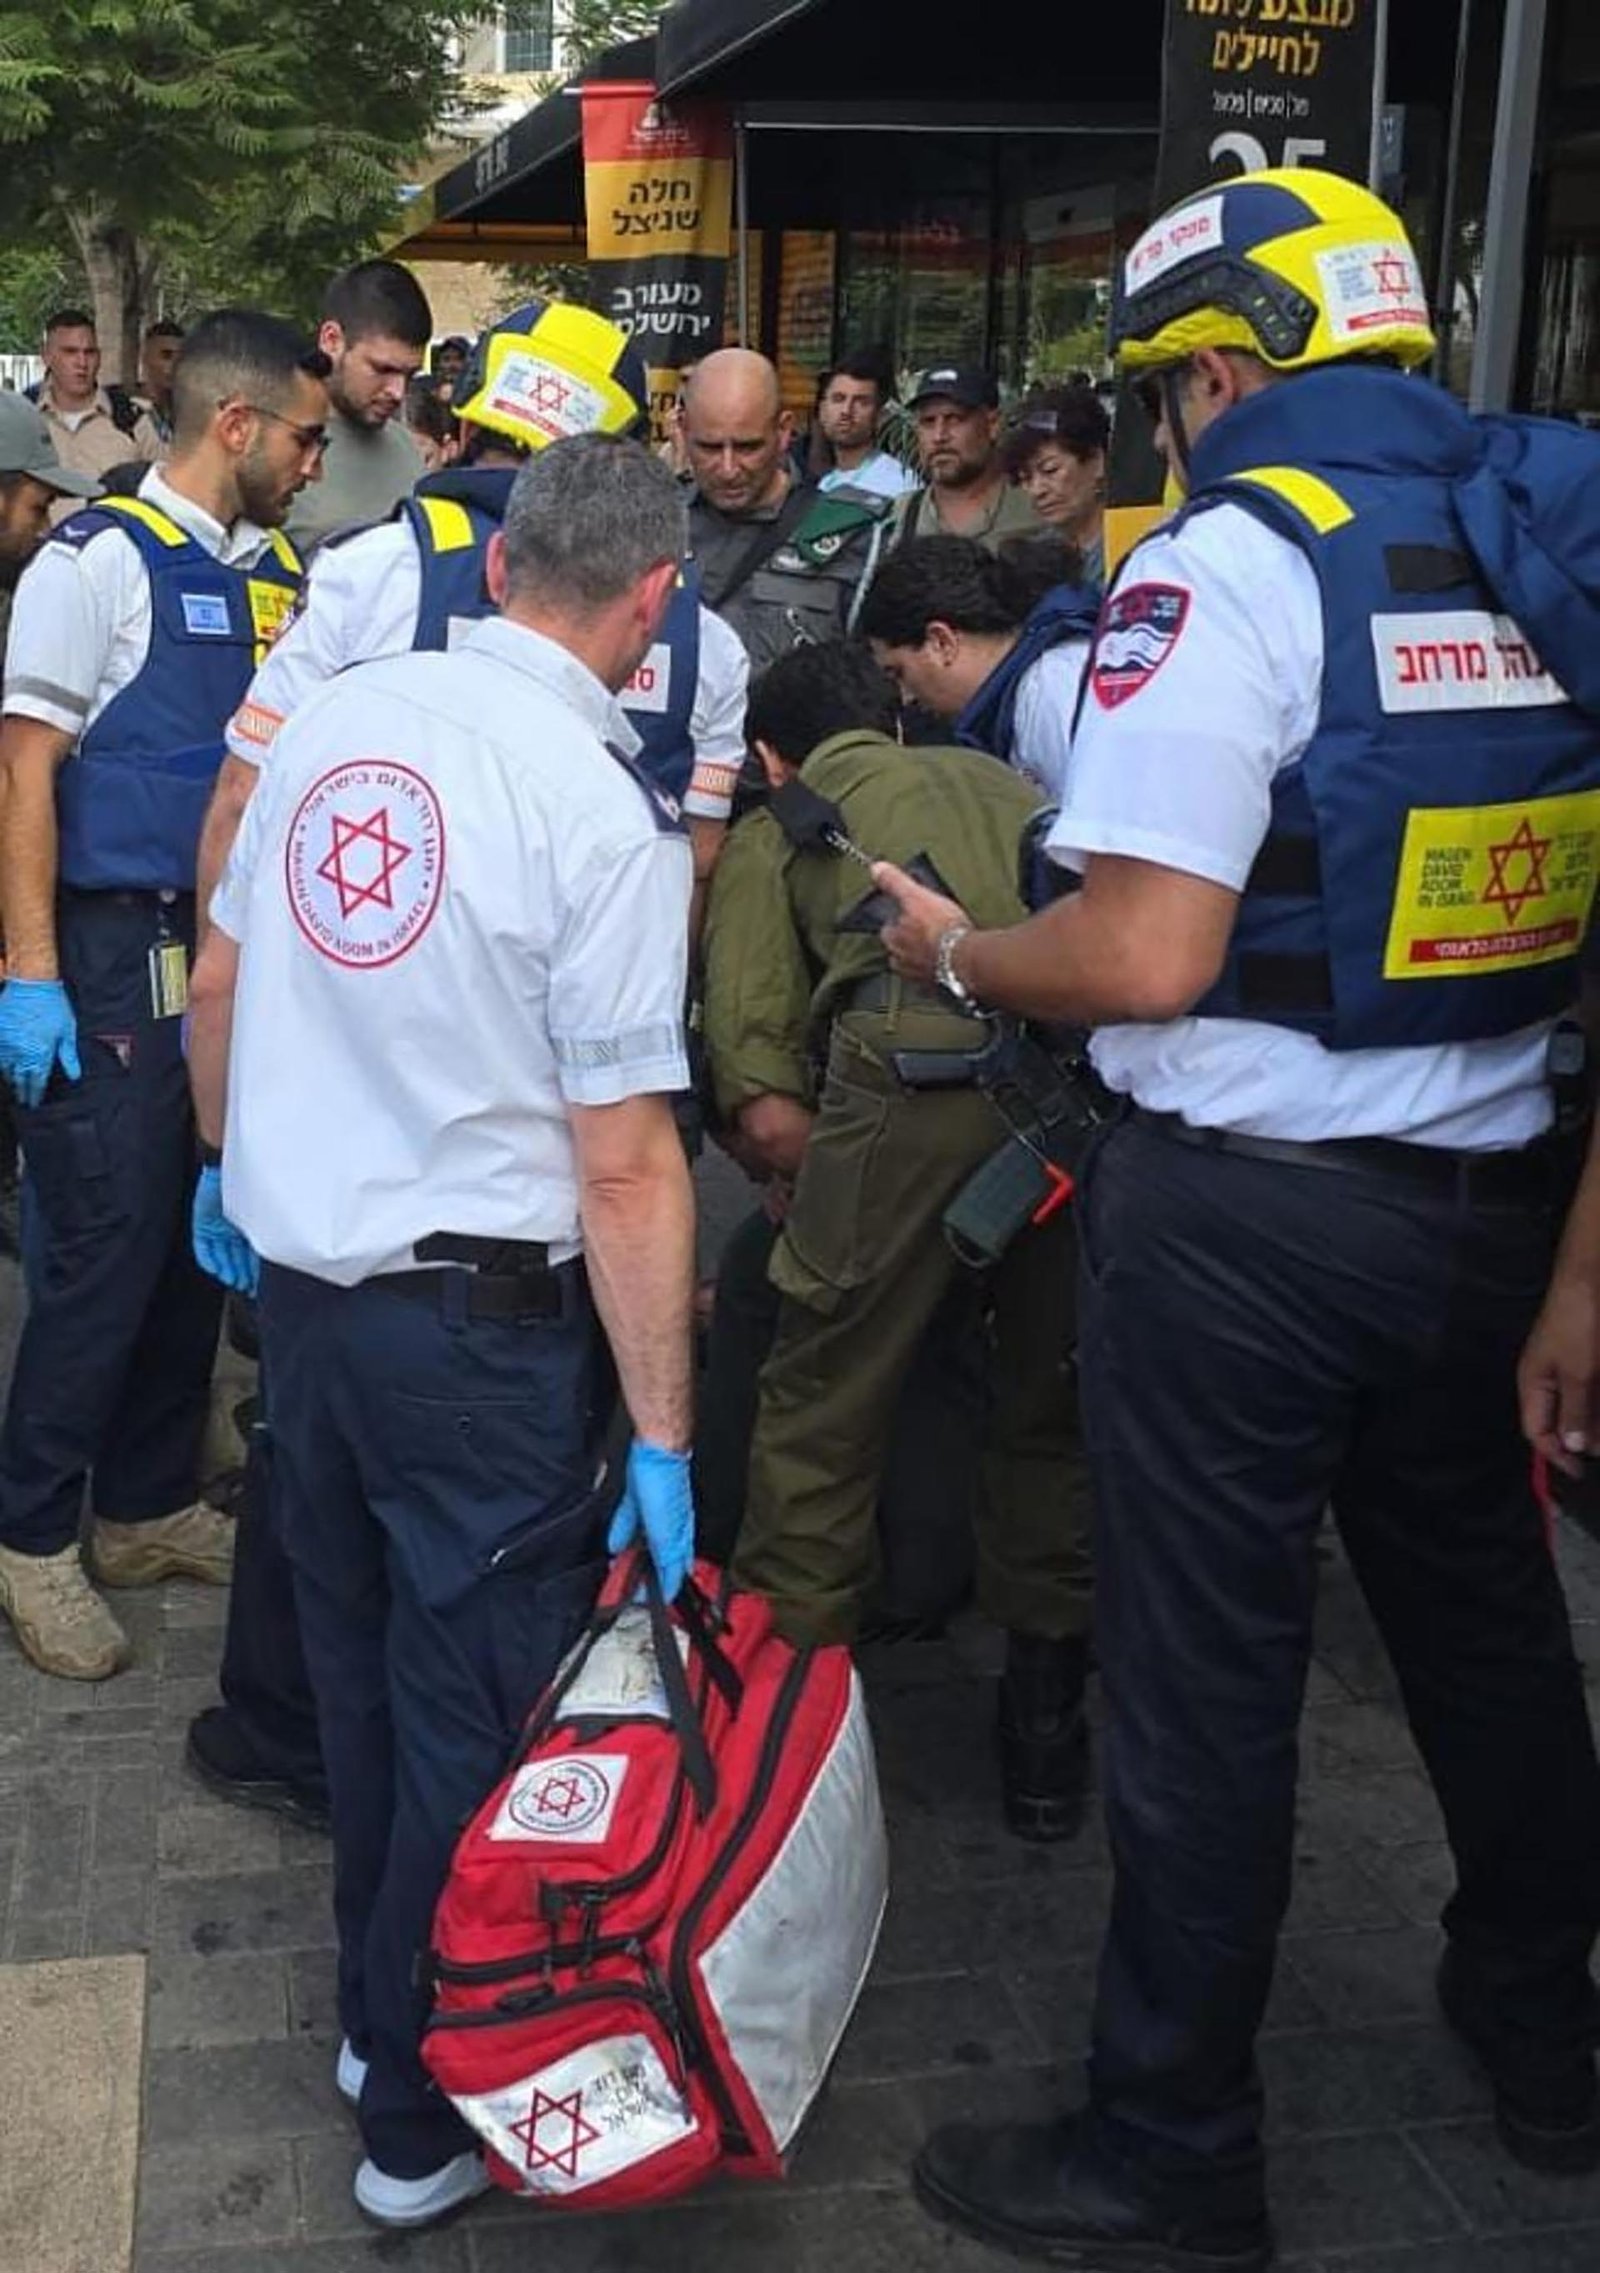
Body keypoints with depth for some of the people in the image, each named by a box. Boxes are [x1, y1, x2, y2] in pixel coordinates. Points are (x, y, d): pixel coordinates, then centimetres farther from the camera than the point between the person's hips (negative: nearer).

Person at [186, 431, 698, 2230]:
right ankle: (425, 2116, 23)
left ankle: (376, 2012, 39)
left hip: (298, 1272, 7)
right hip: (472, 1314, -6)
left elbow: (218, 985, 11)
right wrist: (661, 1438, -12)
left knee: (361, 1666, 21)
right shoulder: (602, 805, -17)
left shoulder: (336, 718, 0)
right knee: (479, 1711, 9)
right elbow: (625, 1164, -18)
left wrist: (224, 1165, 28)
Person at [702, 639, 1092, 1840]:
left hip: (925, 1053, -4)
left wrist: (836, 1191, 27)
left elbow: (766, 1109, 8)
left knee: (823, 1406, 12)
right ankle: (1046, 1728, 31)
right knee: (1057, 1404, 20)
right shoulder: (1003, 782, 37)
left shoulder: (771, 834, 24)